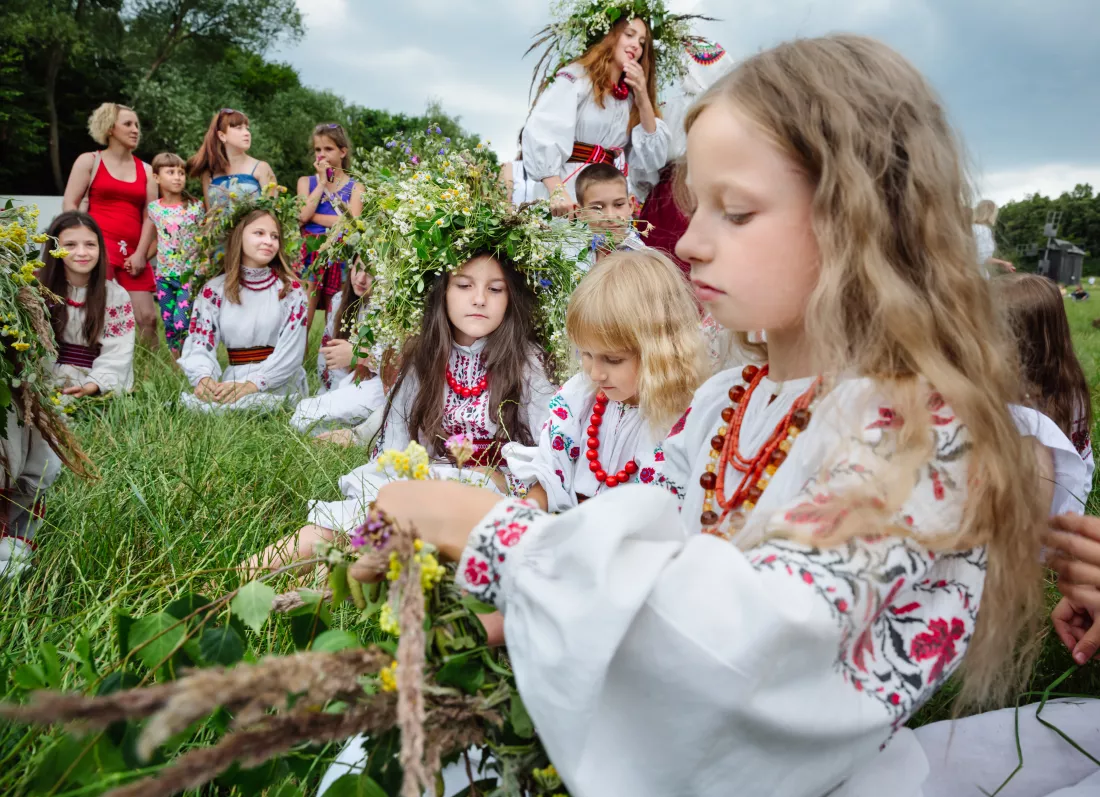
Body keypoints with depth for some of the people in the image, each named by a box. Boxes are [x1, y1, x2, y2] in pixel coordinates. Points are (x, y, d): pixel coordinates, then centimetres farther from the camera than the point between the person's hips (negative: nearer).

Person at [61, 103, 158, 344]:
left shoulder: (146, 170, 17)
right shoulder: (89, 161, 9)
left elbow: (150, 216, 10)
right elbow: (69, 204, 3)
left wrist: (140, 253, -2)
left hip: (132, 251, 3)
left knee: (148, 317, -2)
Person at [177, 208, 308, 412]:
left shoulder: (290, 290, 2)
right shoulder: (214, 290, 8)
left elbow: (291, 349, -8)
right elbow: (199, 343, 0)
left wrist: (252, 384, -23)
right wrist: (203, 378, -23)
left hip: (279, 385, -2)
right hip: (232, 380, 2)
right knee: (194, 402, -28)